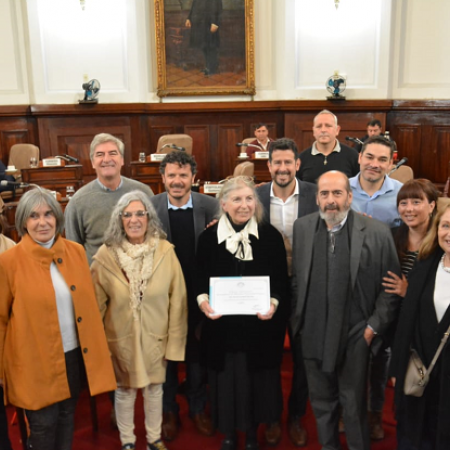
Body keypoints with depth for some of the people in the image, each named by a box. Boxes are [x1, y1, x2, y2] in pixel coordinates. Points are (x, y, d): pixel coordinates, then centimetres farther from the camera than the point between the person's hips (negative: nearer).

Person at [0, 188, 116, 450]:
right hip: (35, 361, -4)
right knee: (43, 425, 11)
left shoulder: (76, 252, -1)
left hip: (75, 355, 4)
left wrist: (98, 348, 9)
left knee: (67, 418, 21)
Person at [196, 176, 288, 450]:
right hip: (221, 325, 0)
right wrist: (203, 300, -17)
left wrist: (273, 303, -19)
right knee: (226, 380, 12)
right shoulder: (209, 237, -2)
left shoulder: (271, 235, -4)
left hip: (260, 324, 0)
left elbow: (282, 280, -2)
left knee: (256, 380, 13)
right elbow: (200, 278, 2)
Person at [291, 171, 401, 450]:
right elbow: (295, 278, 7)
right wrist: (297, 318, 5)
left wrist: (374, 325, -7)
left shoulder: (377, 232, -10)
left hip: (355, 336, -3)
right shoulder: (302, 228, 0)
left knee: (354, 405, 12)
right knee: (321, 403, 19)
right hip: (313, 335, 3)